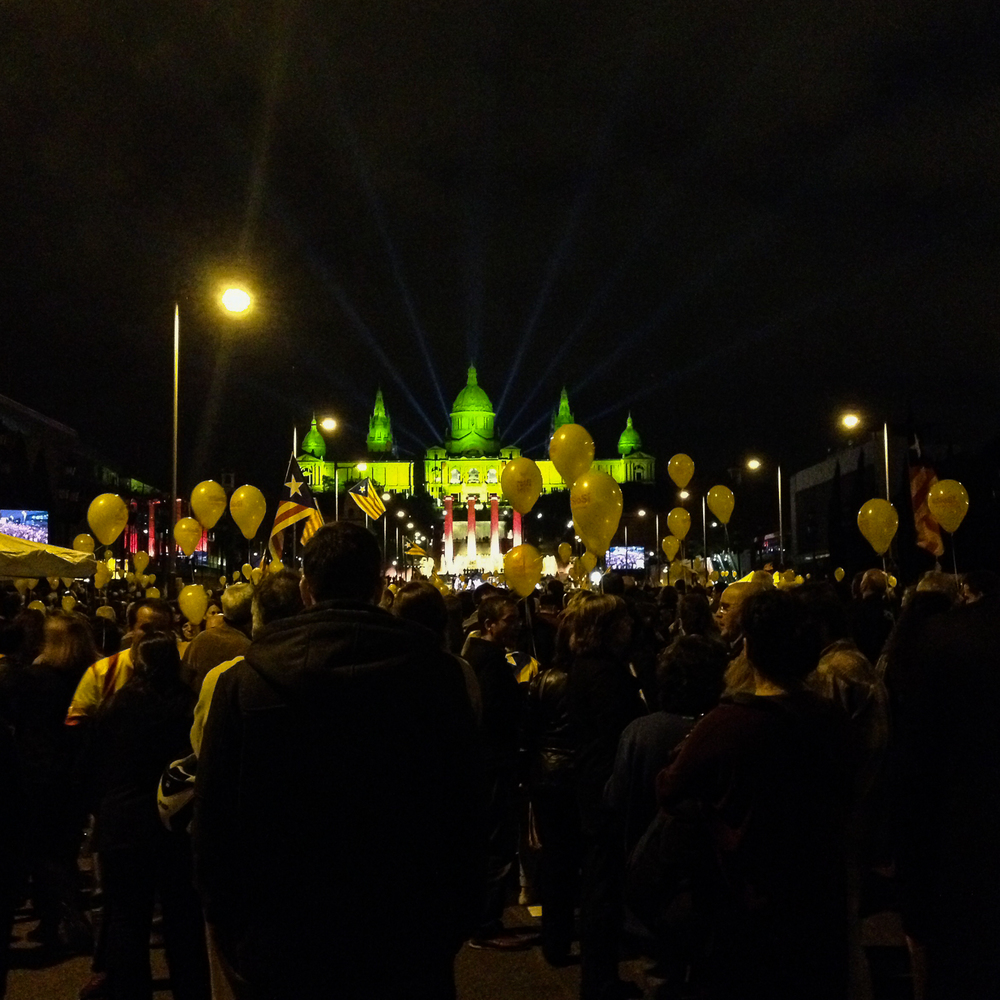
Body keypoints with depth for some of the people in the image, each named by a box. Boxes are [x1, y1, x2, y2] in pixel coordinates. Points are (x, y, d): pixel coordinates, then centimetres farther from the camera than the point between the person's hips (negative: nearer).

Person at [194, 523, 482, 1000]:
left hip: (279, 948, 0)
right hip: (405, 948, 1)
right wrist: (451, 929, 9)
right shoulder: (436, 675, -10)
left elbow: (213, 825, -4)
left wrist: (234, 940, 9)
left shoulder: (244, 680, -11)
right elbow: (464, 816, -4)